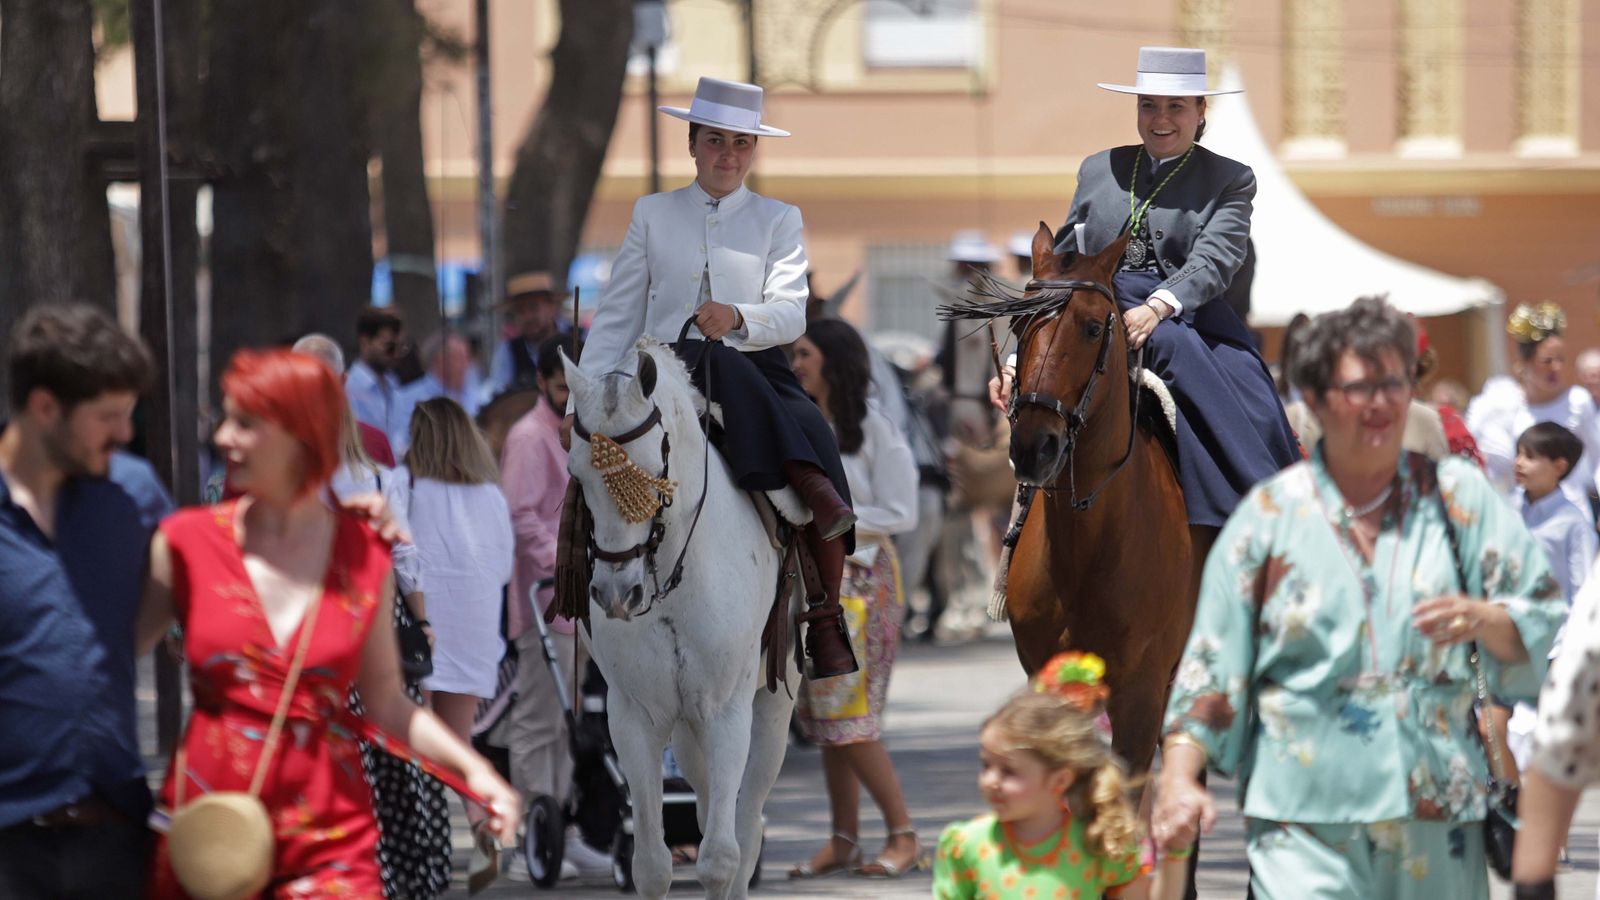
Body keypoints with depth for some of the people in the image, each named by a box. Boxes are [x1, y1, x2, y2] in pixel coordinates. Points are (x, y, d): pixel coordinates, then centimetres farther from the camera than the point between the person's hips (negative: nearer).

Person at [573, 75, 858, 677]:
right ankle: (810, 488, -49)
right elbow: (617, 317, 14)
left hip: (758, 370, 1)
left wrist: (738, 318, -21)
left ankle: (826, 624, -27)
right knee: (721, 363, -37)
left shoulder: (779, 221, 16)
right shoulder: (653, 214, 17)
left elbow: (791, 312, 1)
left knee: (817, 440, -28)